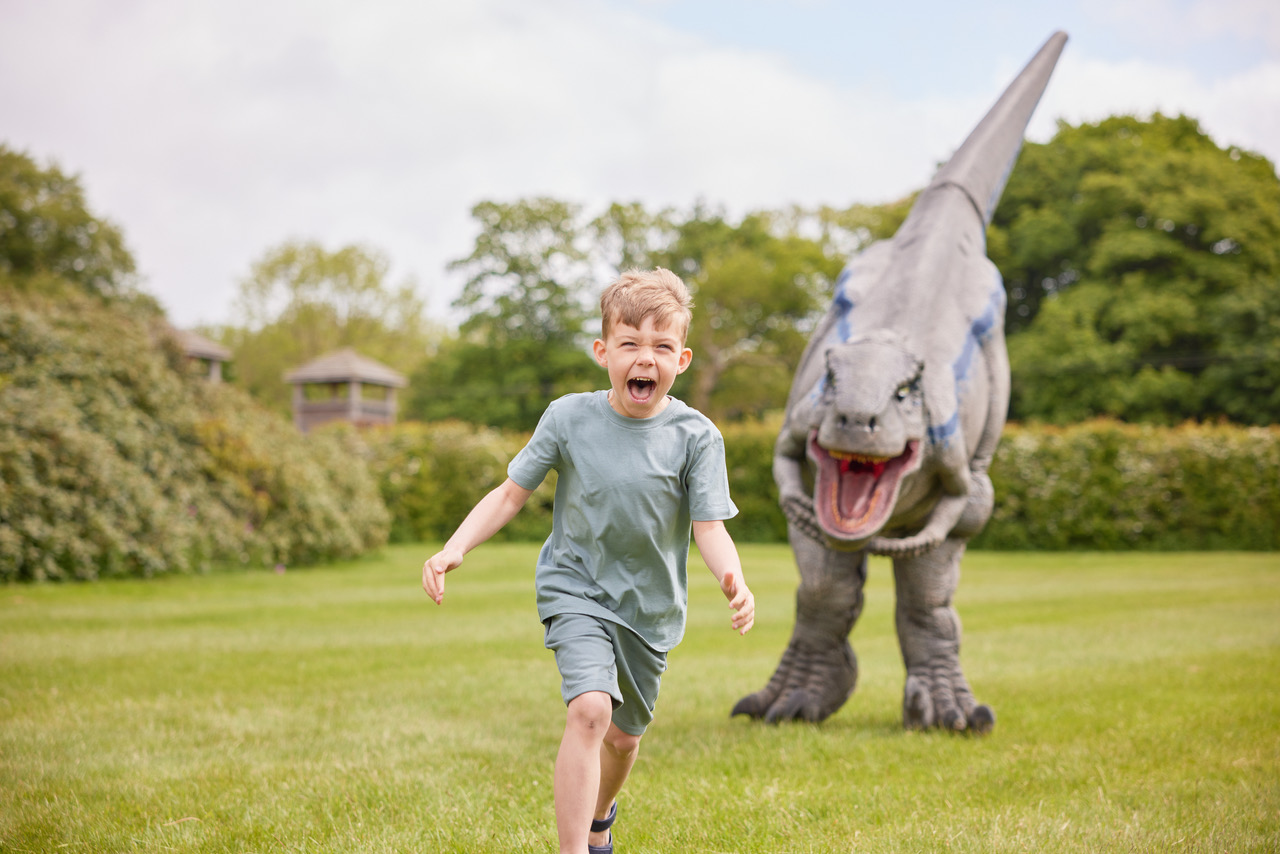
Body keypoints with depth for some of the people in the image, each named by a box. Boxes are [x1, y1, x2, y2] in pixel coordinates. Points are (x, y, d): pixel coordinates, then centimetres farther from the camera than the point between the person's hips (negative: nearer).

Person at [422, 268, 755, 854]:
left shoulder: (695, 436, -12)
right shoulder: (569, 417, -10)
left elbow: (709, 527, -14)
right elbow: (511, 493, -3)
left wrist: (734, 582, -35)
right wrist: (454, 548, -17)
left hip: (650, 606, 2)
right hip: (576, 590, -2)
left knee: (624, 736, 17)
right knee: (589, 710, -25)